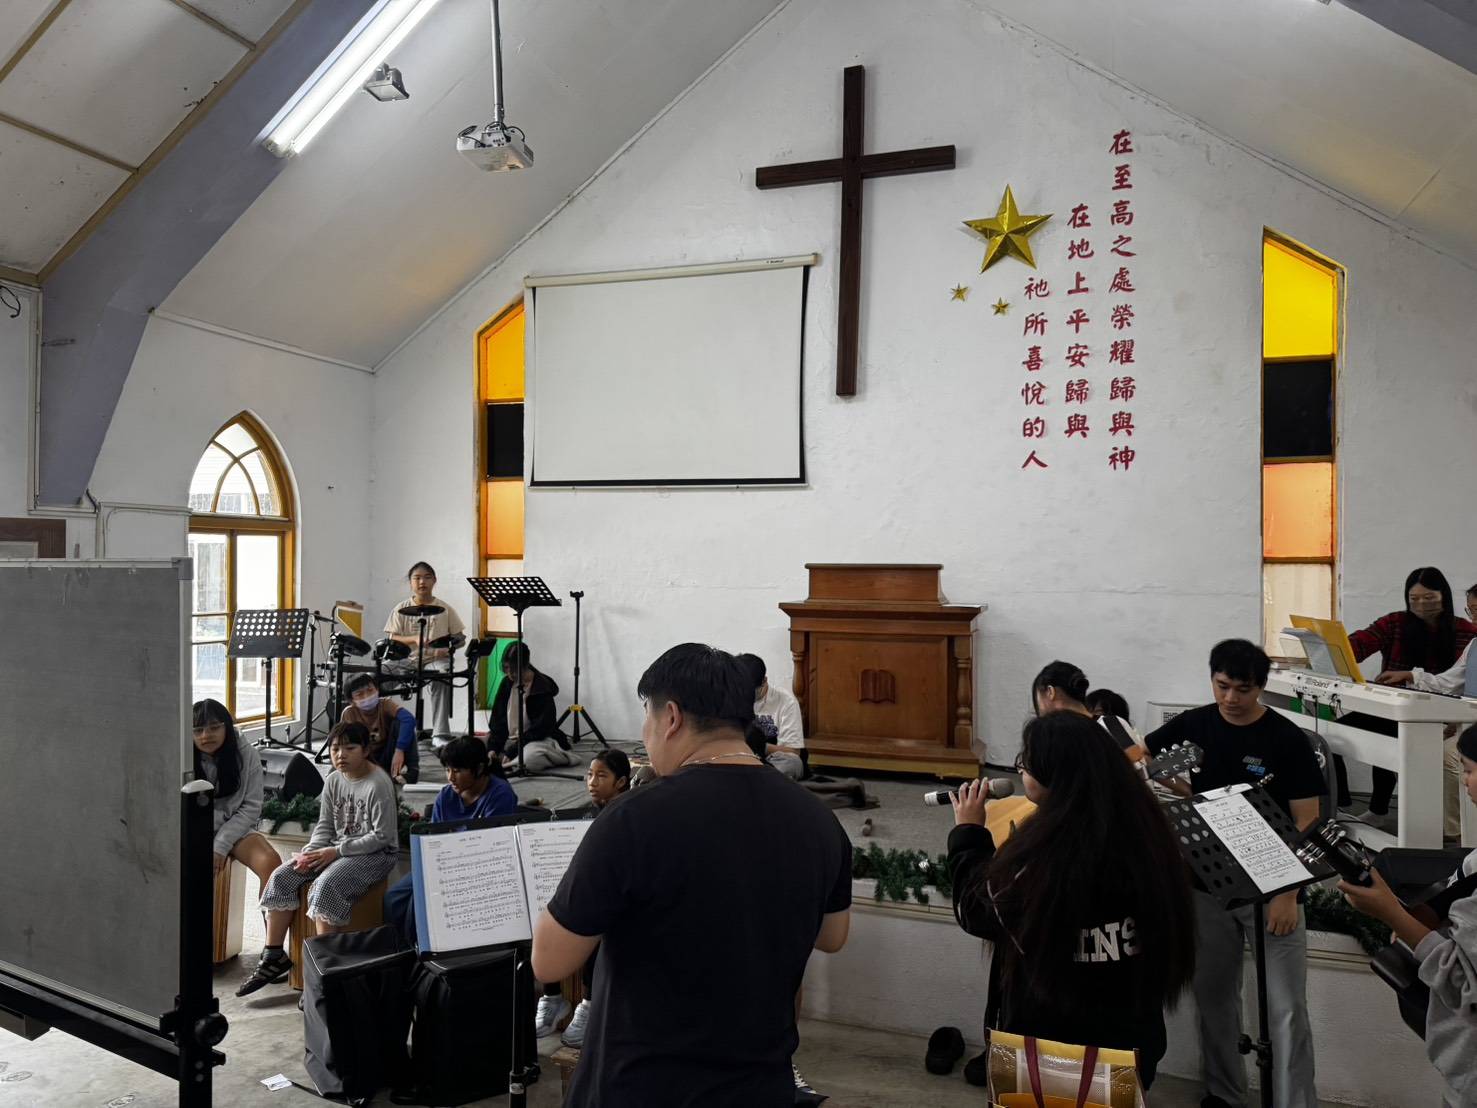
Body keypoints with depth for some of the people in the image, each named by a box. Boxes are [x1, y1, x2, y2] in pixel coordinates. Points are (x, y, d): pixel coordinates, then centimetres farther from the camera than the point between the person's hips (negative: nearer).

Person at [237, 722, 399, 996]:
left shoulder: (378, 784, -18)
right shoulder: (334, 780, 6)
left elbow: (383, 837, -19)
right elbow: (325, 826, 12)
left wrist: (337, 851, -19)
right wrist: (310, 852, -9)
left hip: (375, 854, -8)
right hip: (336, 849, 8)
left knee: (326, 885, -32)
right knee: (281, 877, -5)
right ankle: (273, 957, 3)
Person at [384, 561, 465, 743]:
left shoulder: (444, 609, 6)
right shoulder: (402, 609, 8)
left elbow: (459, 636, 8)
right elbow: (392, 639, 2)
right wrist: (414, 639, -17)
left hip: (436, 660, -2)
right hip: (408, 660, 2)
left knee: (440, 678, -36)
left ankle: (440, 734, -34)